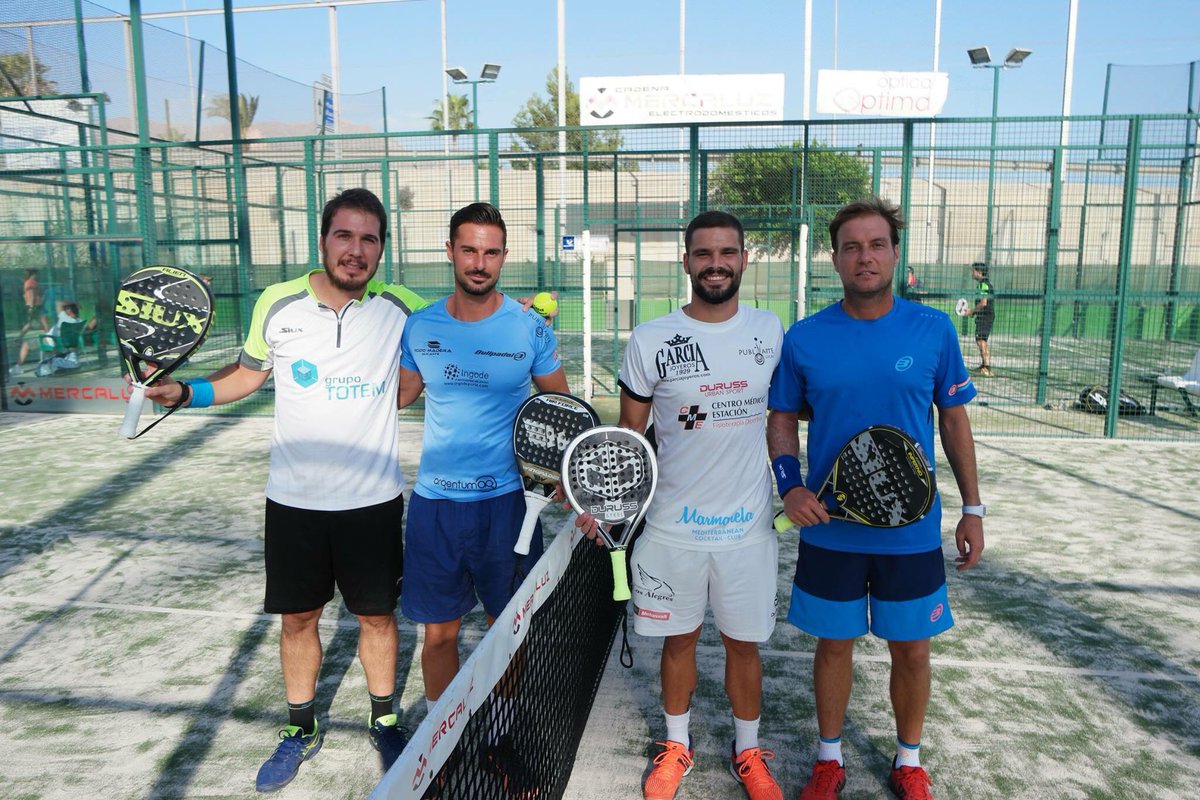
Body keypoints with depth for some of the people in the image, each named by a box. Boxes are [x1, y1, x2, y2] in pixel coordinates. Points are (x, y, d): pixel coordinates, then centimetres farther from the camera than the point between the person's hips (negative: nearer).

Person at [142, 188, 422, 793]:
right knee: (297, 618, 13)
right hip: (294, 499, 1)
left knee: (377, 615, 12)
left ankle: (384, 721, 36)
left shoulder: (400, 308, -8)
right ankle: (301, 729, 36)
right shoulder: (278, 304, -5)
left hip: (373, 499, -1)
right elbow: (248, 374, 12)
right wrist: (182, 392, -1)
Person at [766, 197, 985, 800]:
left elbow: (954, 419, 4)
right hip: (830, 530, 0)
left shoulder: (934, 330, -4)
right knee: (833, 643, 14)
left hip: (913, 530, 0)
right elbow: (782, 419, 4)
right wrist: (790, 486, -13)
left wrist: (972, 508, 4)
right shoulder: (804, 338, -5)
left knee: (912, 650, 13)